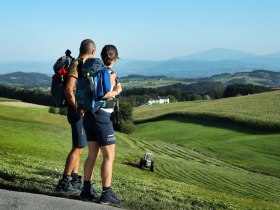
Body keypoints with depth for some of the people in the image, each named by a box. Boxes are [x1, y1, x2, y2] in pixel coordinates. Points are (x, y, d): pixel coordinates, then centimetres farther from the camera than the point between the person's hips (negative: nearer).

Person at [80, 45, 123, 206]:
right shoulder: (111, 74, -11)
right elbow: (101, 94, -24)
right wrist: (116, 92, -10)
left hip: (89, 115, 8)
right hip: (102, 117, -8)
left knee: (93, 154, 16)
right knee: (109, 156, -1)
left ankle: (87, 189, 20)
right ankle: (107, 194, -1)